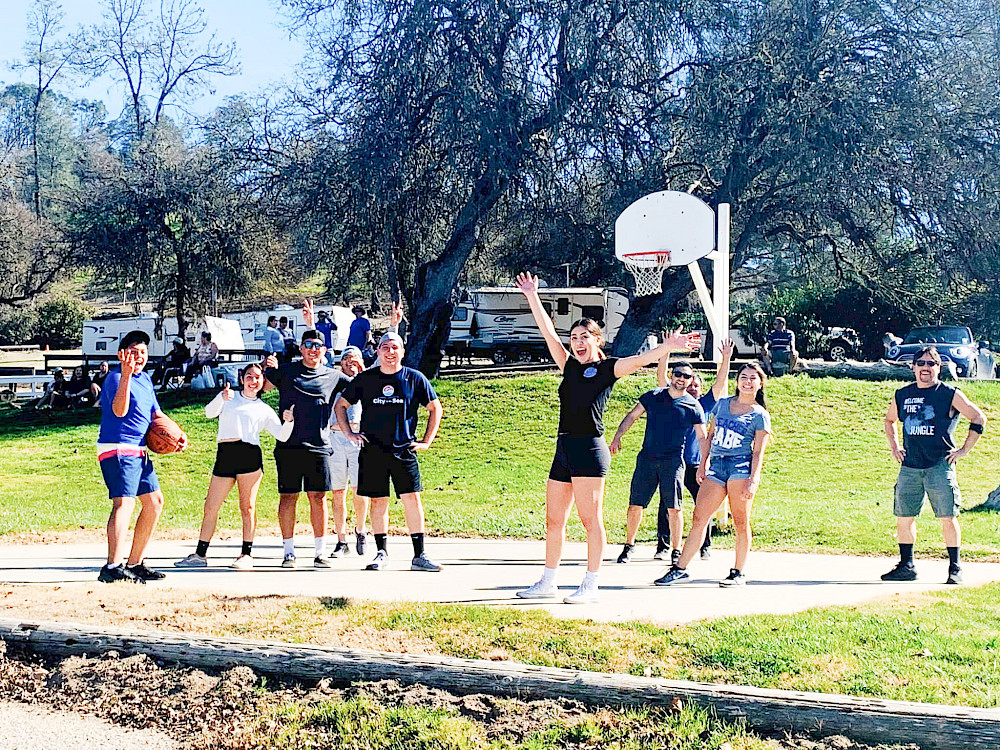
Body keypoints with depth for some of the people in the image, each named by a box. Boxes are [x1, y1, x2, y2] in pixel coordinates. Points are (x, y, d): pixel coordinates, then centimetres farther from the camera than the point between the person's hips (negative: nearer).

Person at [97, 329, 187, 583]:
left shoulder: (145, 379, 16)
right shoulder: (116, 377, -12)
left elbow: (157, 414, 25)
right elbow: (119, 411, -30)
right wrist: (126, 375, -38)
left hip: (138, 452, 10)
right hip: (117, 450, -10)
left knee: (154, 502, 14)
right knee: (124, 503, -23)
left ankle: (134, 563, 22)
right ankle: (113, 567, -33)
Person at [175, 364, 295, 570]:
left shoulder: (265, 410, 15)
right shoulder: (229, 398, 17)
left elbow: (282, 436, 9)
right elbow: (210, 412, 0)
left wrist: (289, 421, -11)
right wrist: (222, 398, -19)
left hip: (250, 455, -1)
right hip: (224, 455, 1)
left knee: (247, 507, -4)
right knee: (211, 507, 3)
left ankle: (246, 554, 2)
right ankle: (200, 554, 11)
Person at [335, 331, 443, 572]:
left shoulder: (415, 378, 3)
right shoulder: (365, 379, 4)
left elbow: (435, 408, 13)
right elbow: (340, 405, 15)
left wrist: (426, 441, 7)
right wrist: (349, 433, 5)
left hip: (404, 450, -1)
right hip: (372, 450, 1)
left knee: (412, 499, -6)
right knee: (378, 501, 3)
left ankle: (419, 556, -1)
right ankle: (382, 554, 14)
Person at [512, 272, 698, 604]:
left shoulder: (607, 368, 1)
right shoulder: (570, 366, 18)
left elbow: (639, 360, -12)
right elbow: (548, 333, 21)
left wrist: (669, 346, -27)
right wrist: (532, 296, 22)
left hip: (589, 449, -7)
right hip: (564, 449, 7)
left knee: (591, 519, -4)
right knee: (553, 520, 10)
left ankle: (590, 586, -1)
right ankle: (548, 582, 19)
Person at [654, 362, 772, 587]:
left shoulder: (760, 415, 2)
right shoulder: (722, 404, 15)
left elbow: (758, 452, -3)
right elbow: (710, 436, 19)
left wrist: (753, 480, -12)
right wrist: (703, 465, 14)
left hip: (741, 467, -4)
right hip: (716, 467, 4)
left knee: (741, 522, -1)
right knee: (698, 518, 3)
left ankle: (738, 573, 9)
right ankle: (680, 568, 7)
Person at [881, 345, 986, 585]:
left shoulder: (950, 395, -2)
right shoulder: (901, 396, 10)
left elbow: (979, 418, 1)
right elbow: (889, 420, 29)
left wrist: (964, 450, -2)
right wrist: (894, 447, 18)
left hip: (940, 466, -4)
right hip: (909, 466, 4)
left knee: (947, 518, -4)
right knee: (903, 518, 5)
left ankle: (955, 568, 6)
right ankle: (906, 566, 16)